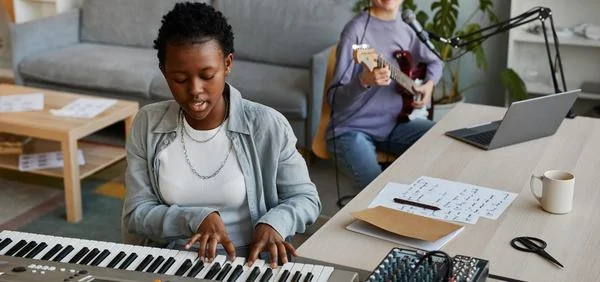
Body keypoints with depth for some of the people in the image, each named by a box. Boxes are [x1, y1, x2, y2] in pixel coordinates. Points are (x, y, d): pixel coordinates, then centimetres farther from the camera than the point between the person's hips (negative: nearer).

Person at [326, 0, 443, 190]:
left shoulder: (406, 29, 6)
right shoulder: (357, 29, -14)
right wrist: (364, 81, -37)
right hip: (352, 130, -7)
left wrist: (429, 84, 5)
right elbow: (334, 98, -18)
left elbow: (434, 62, 26)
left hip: (394, 123, 7)